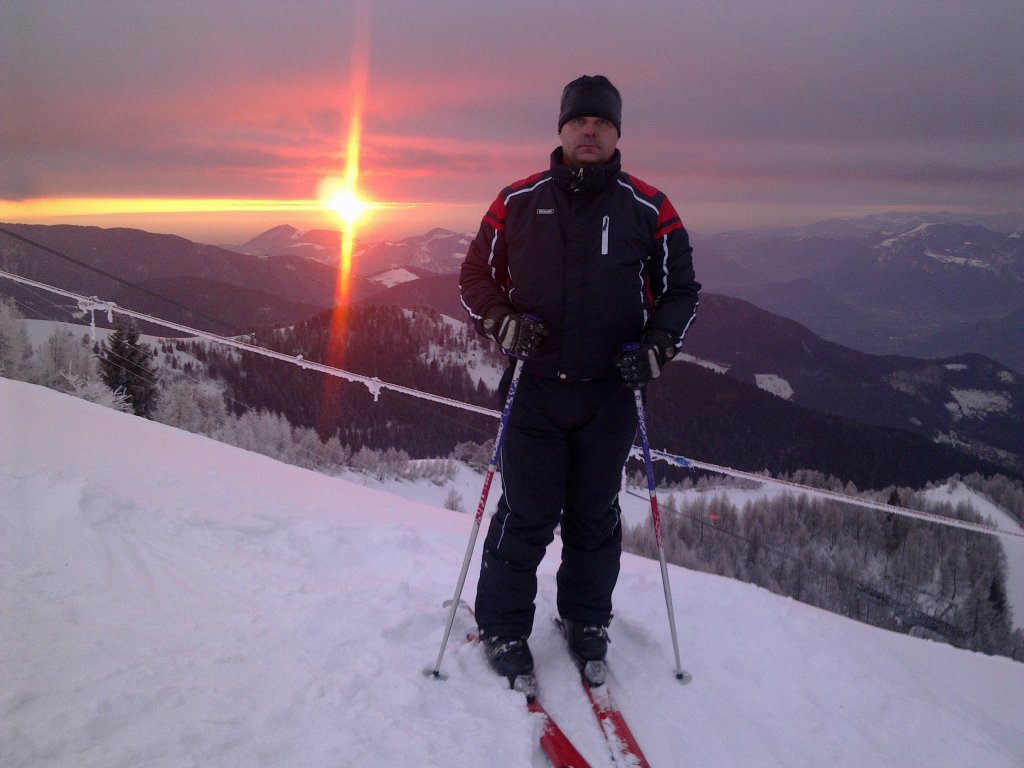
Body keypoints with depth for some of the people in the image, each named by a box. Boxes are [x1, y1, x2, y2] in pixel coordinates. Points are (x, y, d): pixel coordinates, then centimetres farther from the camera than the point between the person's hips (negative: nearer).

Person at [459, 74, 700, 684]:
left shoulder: (648, 208, 3)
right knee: (526, 516, 2)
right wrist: (503, 324, -10)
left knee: (595, 516, 13)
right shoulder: (519, 201, 3)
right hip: (535, 388, -1)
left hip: (611, 393, 1)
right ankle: (503, 627, 22)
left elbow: (681, 290, 9)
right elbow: (476, 276, 9)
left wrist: (656, 349, -8)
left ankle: (587, 619, 34)